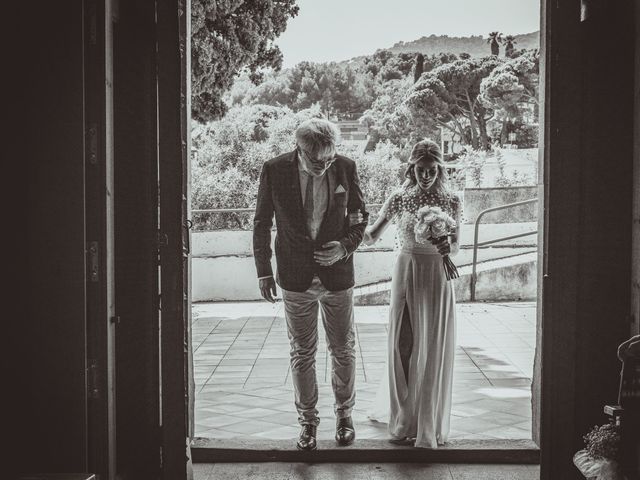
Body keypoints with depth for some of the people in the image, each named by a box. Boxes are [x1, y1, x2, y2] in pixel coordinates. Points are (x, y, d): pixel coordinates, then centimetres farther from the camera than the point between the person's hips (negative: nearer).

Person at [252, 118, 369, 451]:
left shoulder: (346, 168, -8)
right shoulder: (274, 170, -10)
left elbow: (359, 217, 5)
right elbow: (262, 223, 0)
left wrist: (346, 247, -14)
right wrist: (263, 272, -1)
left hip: (337, 273, 1)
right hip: (295, 278, -1)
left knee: (343, 349, 12)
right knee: (302, 352, 9)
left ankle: (344, 414, 31)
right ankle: (307, 420, 24)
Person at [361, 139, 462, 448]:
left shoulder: (451, 202, 0)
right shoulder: (399, 199, -2)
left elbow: (456, 246, 6)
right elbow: (371, 237, -3)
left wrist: (447, 247, -17)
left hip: (437, 277, 0)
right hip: (406, 272, 0)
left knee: (433, 351, 2)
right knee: (403, 346, 4)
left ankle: (429, 425, 15)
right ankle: (403, 421, 19)